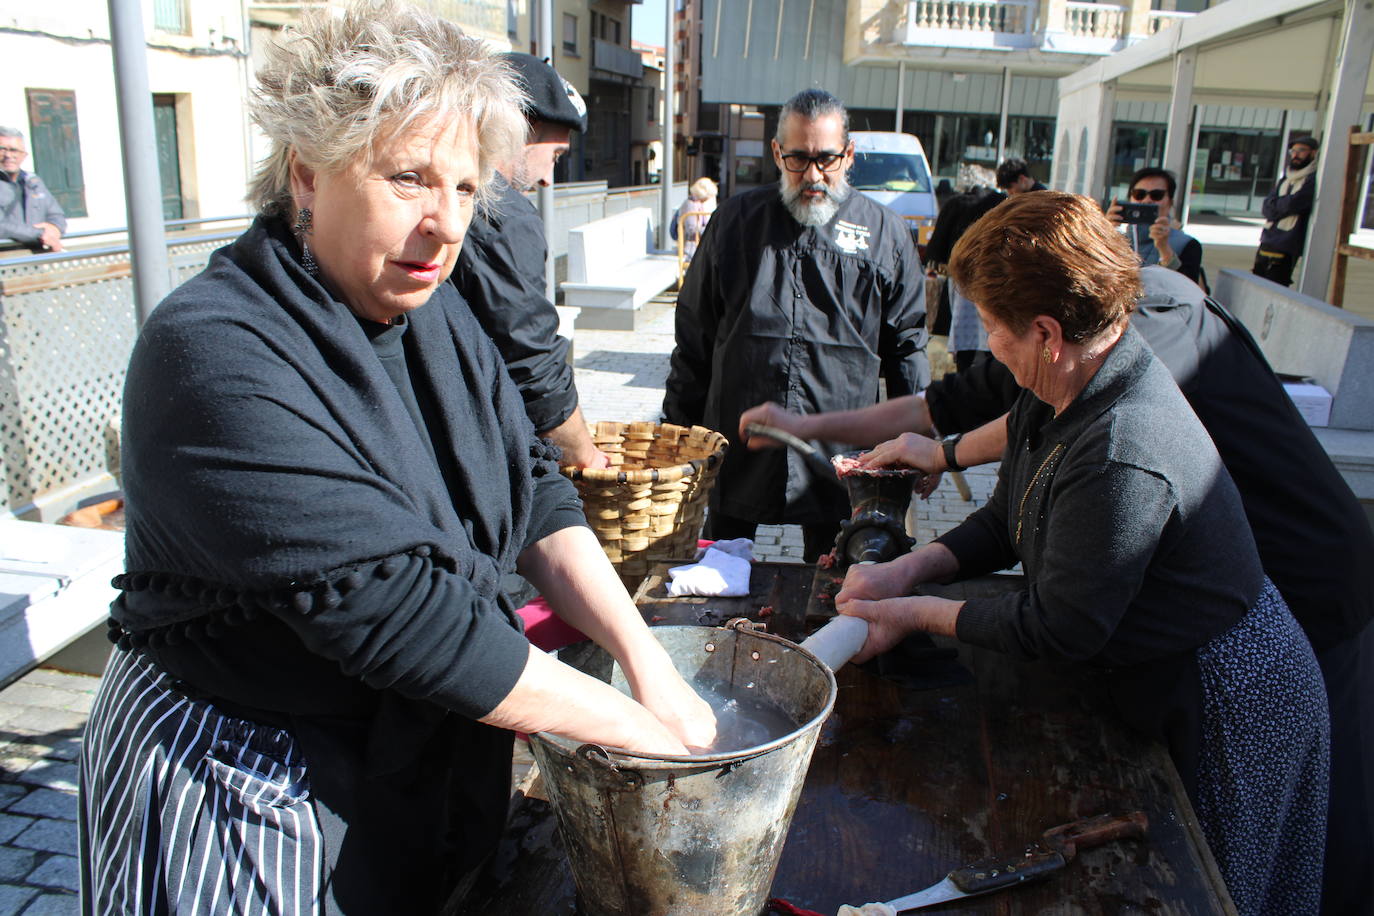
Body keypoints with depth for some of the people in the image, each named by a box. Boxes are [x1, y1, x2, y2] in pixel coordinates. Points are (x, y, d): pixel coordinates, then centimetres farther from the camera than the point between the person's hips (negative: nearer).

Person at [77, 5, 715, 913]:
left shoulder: (433, 311, -2)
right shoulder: (215, 359, -27)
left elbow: (536, 496, -3)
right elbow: (395, 609, -31)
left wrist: (646, 657, -15)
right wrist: (633, 726, -25)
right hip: (251, 794, -6)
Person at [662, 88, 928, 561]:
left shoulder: (886, 234, 4)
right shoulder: (736, 220, 7)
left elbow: (908, 345, 8)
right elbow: (694, 335, 10)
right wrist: (678, 430, 8)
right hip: (736, 445, 1)